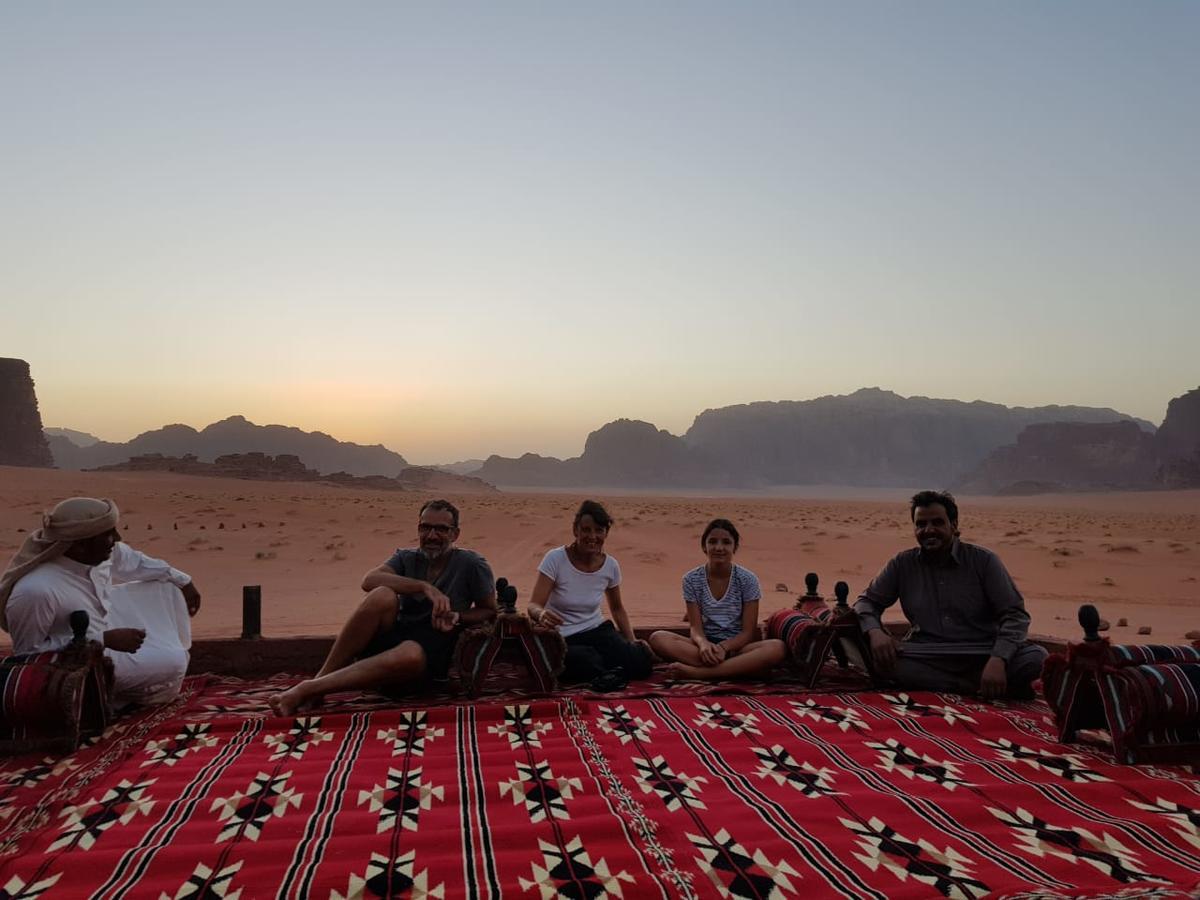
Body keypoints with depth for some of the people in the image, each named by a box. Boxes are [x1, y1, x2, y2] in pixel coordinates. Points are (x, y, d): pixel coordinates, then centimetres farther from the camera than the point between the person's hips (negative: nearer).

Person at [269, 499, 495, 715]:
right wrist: (425, 587, -25)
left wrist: (457, 617, -12)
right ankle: (321, 678, -25)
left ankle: (308, 689, -32)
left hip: (430, 648, -2)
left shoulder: (472, 564, 2)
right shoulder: (406, 558, 8)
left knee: (409, 654, -41)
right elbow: (369, 580, -12)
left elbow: (490, 611, 8)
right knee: (382, 596, -31)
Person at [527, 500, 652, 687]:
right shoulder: (555, 559, -16)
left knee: (643, 662, -20)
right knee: (584, 660, -40)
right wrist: (541, 614, -43)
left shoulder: (610, 565, -3)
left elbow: (617, 608, 14)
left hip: (597, 630, 5)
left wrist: (632, 641, 2)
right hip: (562, 639, -5)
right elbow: (533, 606, -19)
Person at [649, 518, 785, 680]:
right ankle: (737, 669, -32)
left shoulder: (748, 580, -4)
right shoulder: (692, 580, -1)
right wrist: (703, 643, -29)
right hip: (706, 645, 1)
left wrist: (724, 647, -26)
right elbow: (695, 627, -5)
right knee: (658, 638, -26)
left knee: (777, 648, -33)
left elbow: (748, 632, -6)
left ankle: (697, 672, -33)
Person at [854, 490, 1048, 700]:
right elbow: (867, 602, 8)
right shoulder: (902, 564, 6)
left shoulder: (984, 560, 1)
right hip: (925, 657, 2)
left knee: (1035, 657, -28)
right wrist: (875, 631, -17)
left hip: (982, 656, -1)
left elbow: (1015, 614, -4)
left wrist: (998, 660, -23)